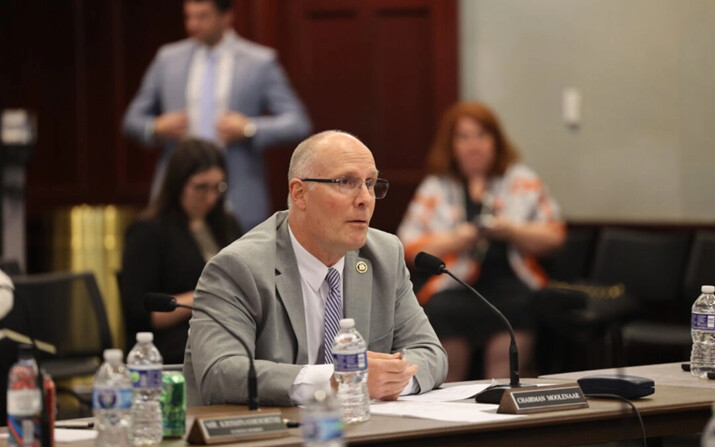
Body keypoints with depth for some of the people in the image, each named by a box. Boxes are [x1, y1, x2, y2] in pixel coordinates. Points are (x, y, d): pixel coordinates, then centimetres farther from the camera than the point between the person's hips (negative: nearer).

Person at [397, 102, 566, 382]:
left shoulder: (522, 181, 19)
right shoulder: (435, 189, 18)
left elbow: (553, 236, 11)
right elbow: (411, 247, 8)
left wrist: (511, 231, -4)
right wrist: (456, 239, -6)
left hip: (511, 283, 0)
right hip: (454, 286, 0)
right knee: (443, 312, -33)